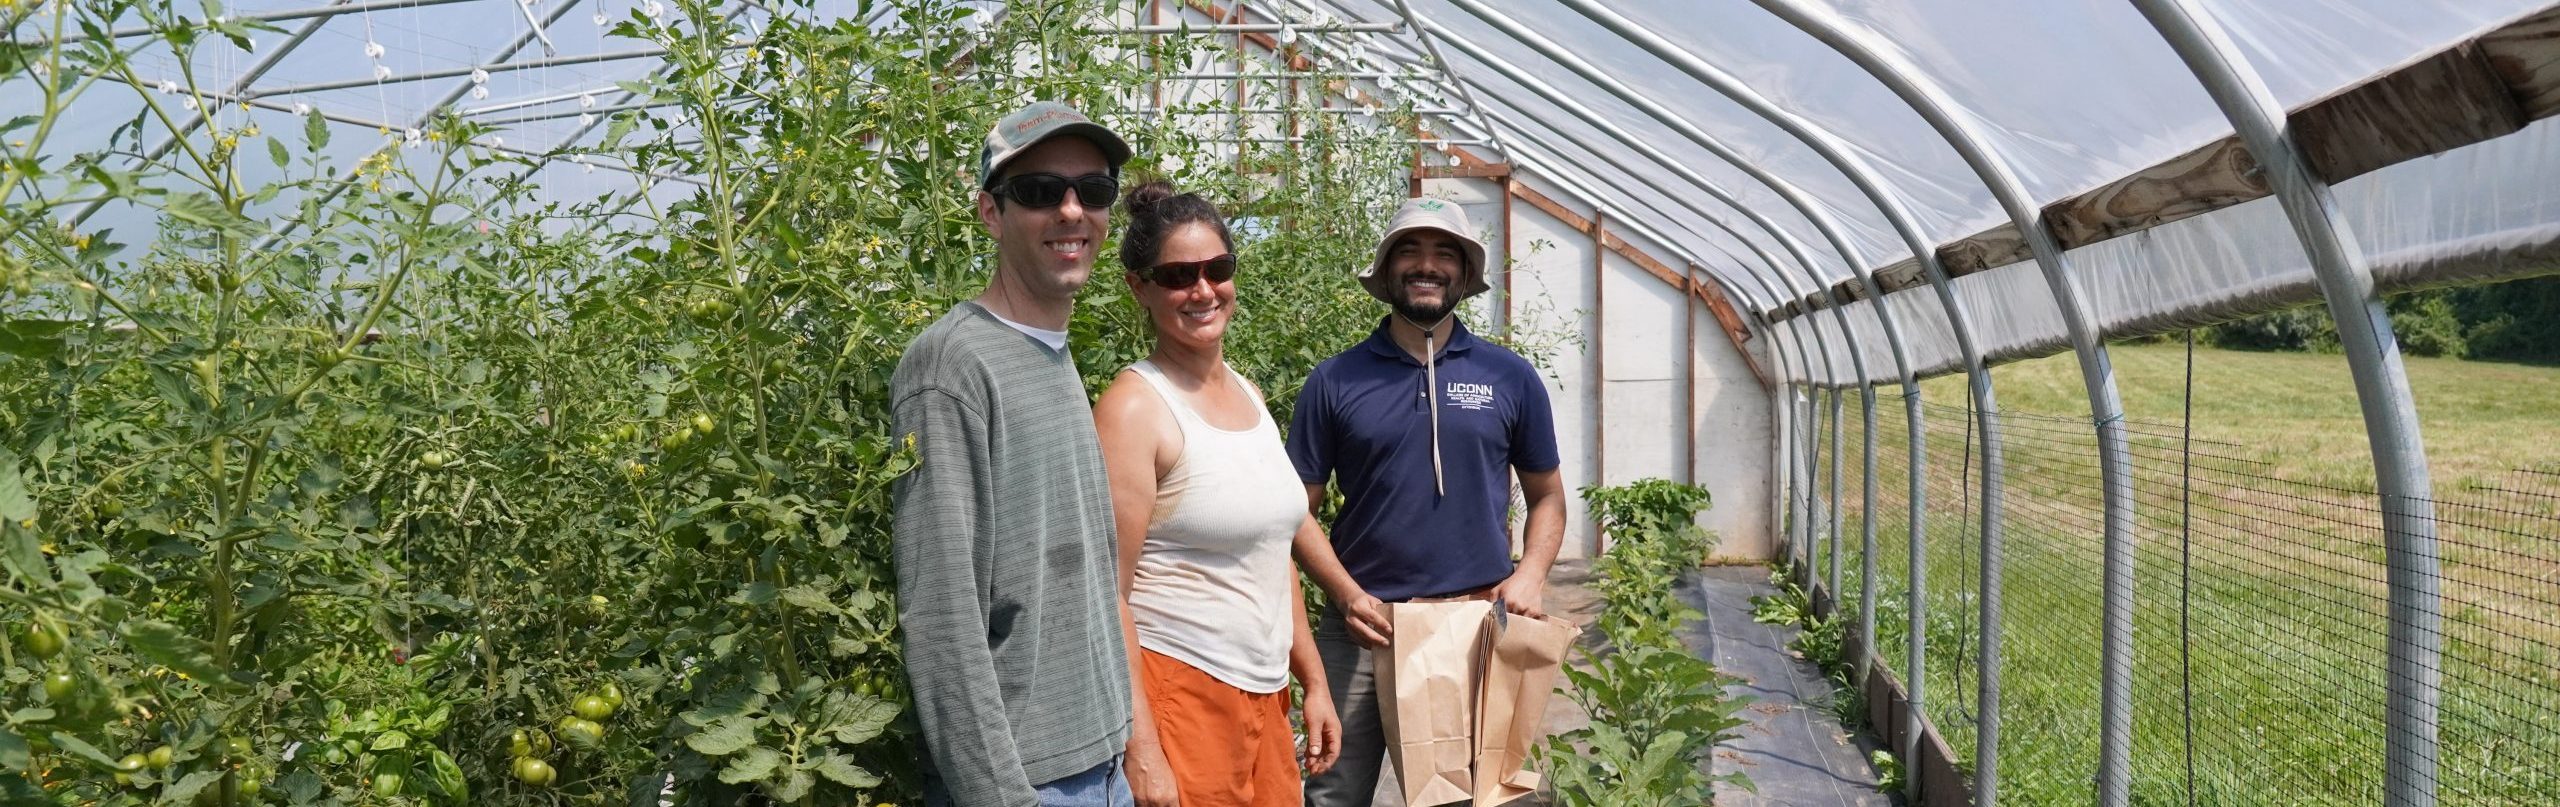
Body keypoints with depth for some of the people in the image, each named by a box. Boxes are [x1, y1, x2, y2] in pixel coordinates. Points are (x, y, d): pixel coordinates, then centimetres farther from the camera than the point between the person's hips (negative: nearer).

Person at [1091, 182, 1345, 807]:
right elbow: (1106, 593, -15)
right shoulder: (1134, 407, -11)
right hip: (1177, 690, -7)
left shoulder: (1249, 396, 11)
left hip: (1264, 693, 7)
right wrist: (1140, 751, -20)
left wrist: (1314, 681, 17)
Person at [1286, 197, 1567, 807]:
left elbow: (1546, 496, 12)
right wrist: (1347, 595, -11)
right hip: (1363, 626, -1)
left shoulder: (1511, 378, 5)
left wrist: (1530, 576, -6)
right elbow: (1298, 510, 3)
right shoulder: (1336, 382, 2)